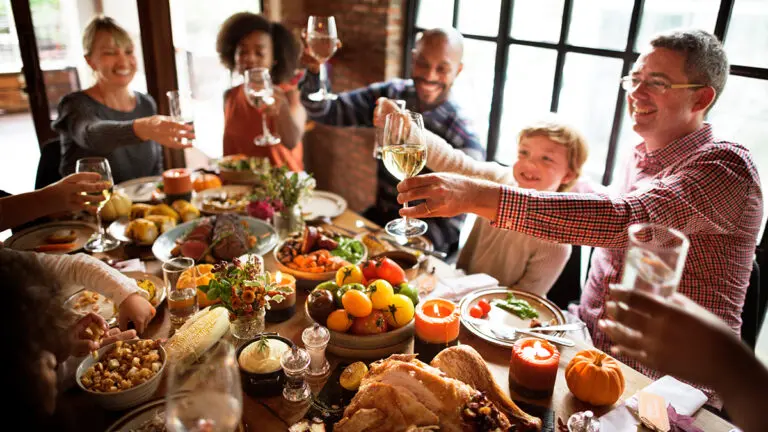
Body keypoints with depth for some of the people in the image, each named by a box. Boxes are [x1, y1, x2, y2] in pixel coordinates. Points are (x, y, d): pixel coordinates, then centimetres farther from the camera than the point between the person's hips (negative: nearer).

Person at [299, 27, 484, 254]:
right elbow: (326, 112, -5)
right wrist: (314, 70, -23)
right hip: (377, 217, 5)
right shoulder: (391, 95, -3)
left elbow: (450, 227, -16)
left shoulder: (464, 140, -18)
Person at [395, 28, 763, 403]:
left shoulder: (725, 164, -16)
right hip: (588, 340, 7)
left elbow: (624, 219, -36)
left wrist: (477, 195, -44)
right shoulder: (643, 155, 11)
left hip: (664, 385, -7)